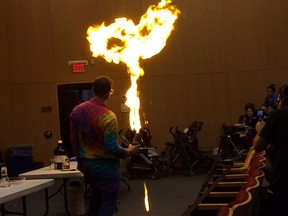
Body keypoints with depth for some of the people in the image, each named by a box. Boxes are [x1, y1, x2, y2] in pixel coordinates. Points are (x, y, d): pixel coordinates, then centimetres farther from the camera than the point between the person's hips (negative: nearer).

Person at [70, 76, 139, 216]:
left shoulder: (77, 110, -1)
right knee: (109, 201, 5)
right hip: (105, 165, -7)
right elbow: (111, 147, -24)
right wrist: (128, 152, -6)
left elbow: (74, 139, 7)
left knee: (96, 196, 23)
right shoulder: (108, 116, -23)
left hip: (86, 163, 7)